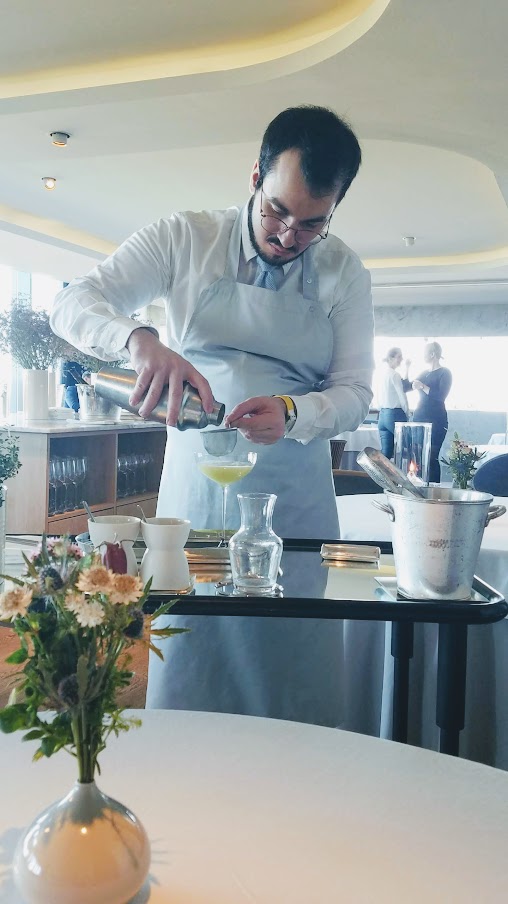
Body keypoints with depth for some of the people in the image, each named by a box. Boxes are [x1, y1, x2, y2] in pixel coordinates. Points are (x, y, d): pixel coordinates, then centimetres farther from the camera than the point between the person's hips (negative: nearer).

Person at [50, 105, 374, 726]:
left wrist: (291, 414, -24)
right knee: (186, 679, 9)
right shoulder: (184, 239, -2)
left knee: (296, 684, 7)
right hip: (195, 486, 0)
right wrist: (139, 339, -29)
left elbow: (354, 391, -1)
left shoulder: (345, 274, 2)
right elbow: (72, 304, -6)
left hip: (296, 499, 1)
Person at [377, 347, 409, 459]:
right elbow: (402, 396, -9)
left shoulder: (382, 373, 11)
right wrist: (407, 412, 3)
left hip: (382, 415, 8)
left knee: (385, 452, 6)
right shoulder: (395, 375, -12)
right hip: (395, 414, -8)